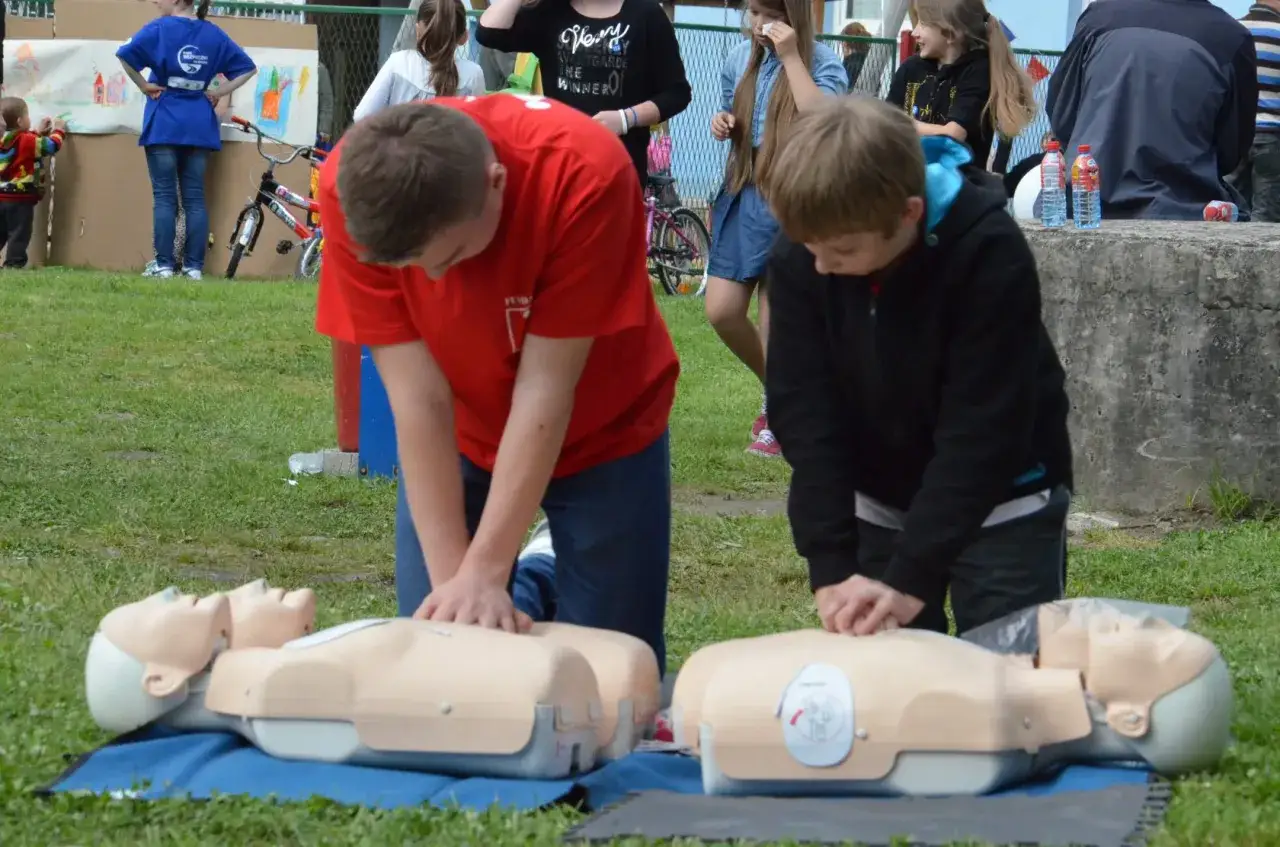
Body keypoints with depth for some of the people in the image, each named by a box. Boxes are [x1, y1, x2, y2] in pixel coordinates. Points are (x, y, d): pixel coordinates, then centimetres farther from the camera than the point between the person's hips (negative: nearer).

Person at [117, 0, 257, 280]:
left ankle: (164, 265, -3)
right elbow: (247, 68, 9)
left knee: (164, 197, 0)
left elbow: (125, 54, -18)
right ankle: (194, 266, 2)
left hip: (164, 125, -3)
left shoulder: (160, 29, -6)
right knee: (195, 197, 5)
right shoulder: (213, 34, 6)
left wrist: (143, 85, -6)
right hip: (199, 126, 3)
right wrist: (219, 92, 6)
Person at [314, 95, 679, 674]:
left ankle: (528, 587, 28)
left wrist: (484, 571, -31)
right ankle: (530, 585, 27)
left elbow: (544, 388, -31)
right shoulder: (355, 188, -29)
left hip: (602, 430, -2)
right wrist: (450, 575, -29)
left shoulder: (583, 174, -36)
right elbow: (416, 395, -26)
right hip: (459, 439, 2)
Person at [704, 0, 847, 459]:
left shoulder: (821, 62, -8)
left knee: (777, 319, -2)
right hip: (742, 194, 6)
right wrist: (721, 125, 0)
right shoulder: (738, 59, 8)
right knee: (722, 311, 0)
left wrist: (791, 57, -22)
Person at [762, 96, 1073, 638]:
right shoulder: (798, 258, -17)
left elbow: (982, 429, -27)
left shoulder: (989, 253, -28)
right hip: (880, 502, 3)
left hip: (1003, 505, -3)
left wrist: (912, 578, -31)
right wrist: (831, 567, -23)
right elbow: (803, 412, -16)